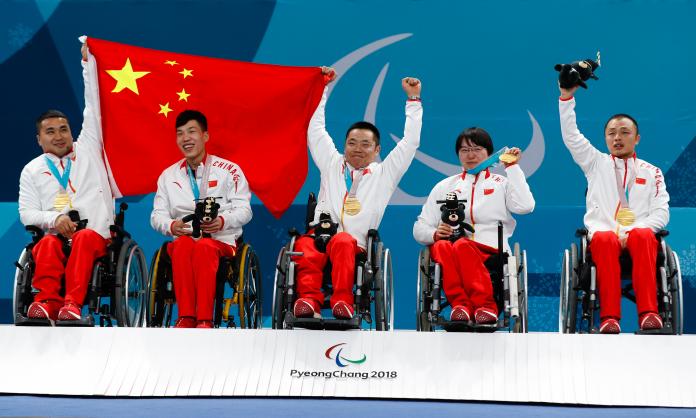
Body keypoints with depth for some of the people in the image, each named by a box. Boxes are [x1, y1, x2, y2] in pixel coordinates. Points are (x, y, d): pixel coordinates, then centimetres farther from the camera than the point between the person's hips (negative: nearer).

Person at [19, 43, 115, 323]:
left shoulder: (87, 150, 18)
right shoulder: (32, 170, 18)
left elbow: (94, 106, 15)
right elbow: (26, 212, 9)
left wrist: (88, 61, 14)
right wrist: (54, 219, -11)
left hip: (95, 237, 0)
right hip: (54, 235, 1)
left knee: (85, 238, -36)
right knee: (47, 245, -34)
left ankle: (72, 304, -49)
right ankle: (46, 303, -52)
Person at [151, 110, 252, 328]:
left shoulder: (229, 170, 9)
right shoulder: (168, 175, 20)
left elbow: (244, 210, 3)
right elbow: (157, 215, 14)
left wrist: (223, 221, -19)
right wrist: (172, 226, -10)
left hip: (221, 240, -2)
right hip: (183, 238, 2)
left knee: (204, 248, -39)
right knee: (183, 245, -36)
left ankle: (205, 320, -42)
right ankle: (186, 316, -41)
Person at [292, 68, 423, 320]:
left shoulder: (384, 174, 22)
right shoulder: (332, 164, 27)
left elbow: (410, 142, 20)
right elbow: (316, 130, 31)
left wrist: (413, 99, 22)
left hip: (355, 245, -1)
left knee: (342, 242, -38)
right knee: (305, 246, -35)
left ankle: (342, 303, -46)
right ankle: (309, 300, -49)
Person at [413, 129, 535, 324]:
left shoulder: (502, 183, 22)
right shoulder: (445, 186, 26)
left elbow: (524, 206, -1)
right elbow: (420, 227, 18)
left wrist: (513, 167, 6)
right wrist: (435, 233, -5)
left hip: (491, 252, -2)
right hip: (451, 244, 2)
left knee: (462, 245, -37)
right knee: (441, 247, -35)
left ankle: (484, 305, -43)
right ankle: (459, 304, -44)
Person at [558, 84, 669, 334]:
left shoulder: (651, 172, 20)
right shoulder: (596, 163, 22)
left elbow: (661, 213, 7)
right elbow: (571, 136, 9)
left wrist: (632, 231, -11)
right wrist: (567, 97, -3)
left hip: (638, 236, 0)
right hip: (603, 234, 0)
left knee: (642, 236, -36)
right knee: (606, 238, -37)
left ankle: (648, 314, -47)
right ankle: (609, 318, -46)